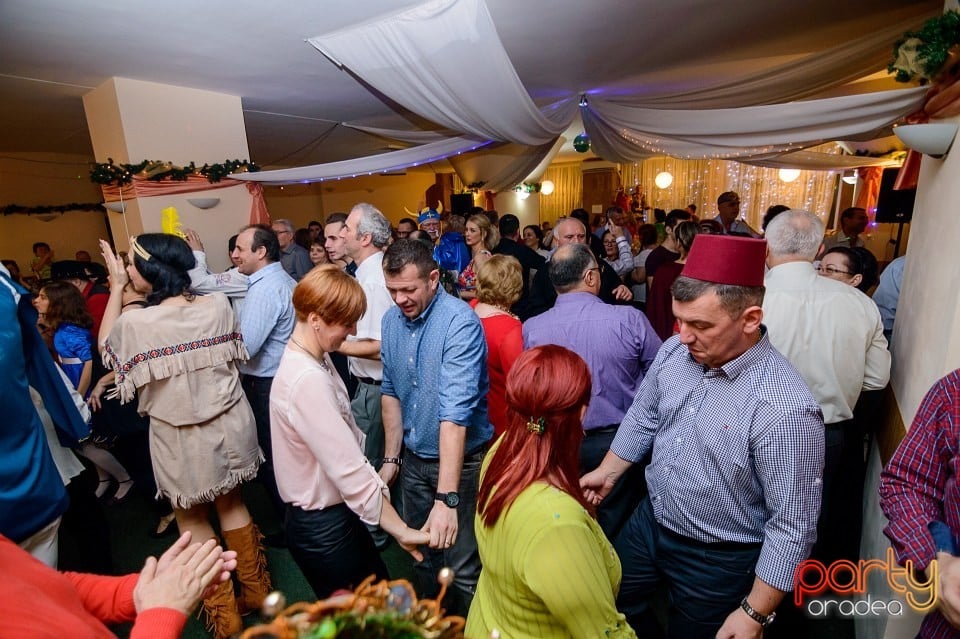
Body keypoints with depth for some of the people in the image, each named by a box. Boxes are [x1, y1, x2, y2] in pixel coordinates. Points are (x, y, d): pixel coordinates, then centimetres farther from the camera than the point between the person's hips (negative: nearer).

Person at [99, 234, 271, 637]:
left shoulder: (134, 323, -20)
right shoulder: (218, 304, -10)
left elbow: (105, 347, 4)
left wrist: (116, 288, 1)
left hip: (180, 438, -4)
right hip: (228, 425, 4)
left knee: (192, 520, 18)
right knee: (231, 505, 22)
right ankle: (256, 589, 37)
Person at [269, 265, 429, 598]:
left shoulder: (312, 358, 1)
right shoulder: (308, 381, -30)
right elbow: (350, 471, -30)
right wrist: (402, 531, -25)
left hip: (332, 512, 8)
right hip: (322, 527, -8)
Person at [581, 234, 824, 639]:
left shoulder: (785, 408, -31)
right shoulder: (674, 352, -13)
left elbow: (792, 526, -23)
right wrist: (608, 472, 7)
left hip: (717, 560, -5)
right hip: (648, 522, 6)